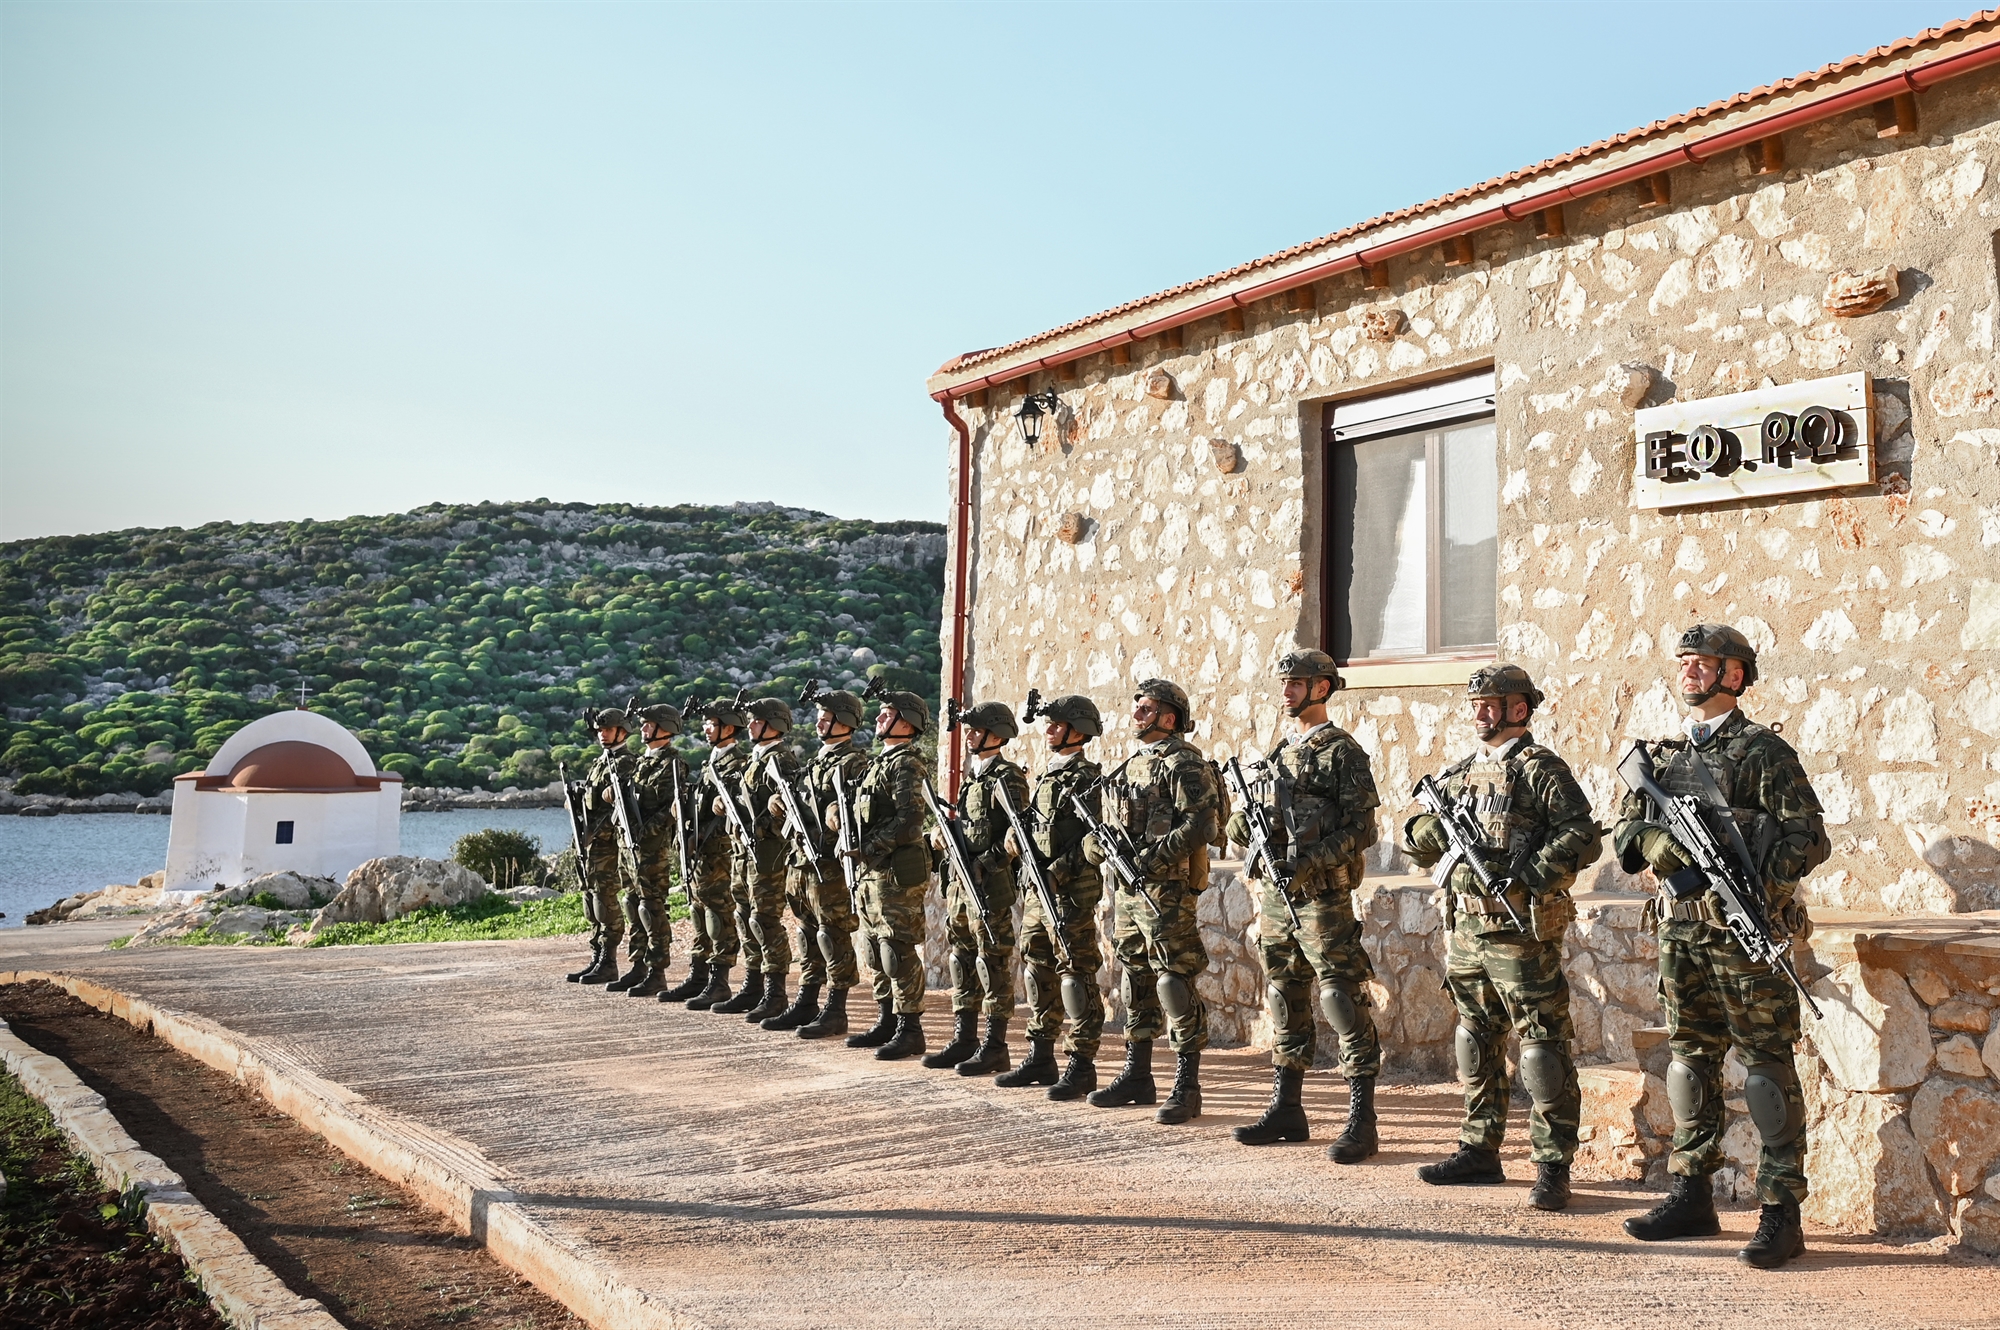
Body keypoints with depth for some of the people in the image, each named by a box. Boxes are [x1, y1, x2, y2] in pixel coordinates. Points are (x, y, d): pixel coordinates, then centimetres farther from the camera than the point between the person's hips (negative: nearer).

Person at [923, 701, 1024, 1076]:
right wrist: (948, 831, 6)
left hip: (991, 884, -10)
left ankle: (994, 1047, 2)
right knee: (962, 958, 13)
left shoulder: (1007, 778, -12)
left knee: (993, 962, -4)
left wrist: (984, 864, -22)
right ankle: (963, 1039, 21)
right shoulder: (973, 776, 17)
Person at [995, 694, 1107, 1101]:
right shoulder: (1047, 776, 17)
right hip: (1038, 888, 9)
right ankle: (1041, 1057, 22)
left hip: (1072, 892, -9)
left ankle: (1081, 1066, -2)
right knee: (1038, 972, 13)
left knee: (1076, 975, -6)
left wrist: (1056, 872, -24)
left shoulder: (1087, 779, -10)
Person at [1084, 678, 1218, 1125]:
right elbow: (1113, 826, 24)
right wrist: (1099, 843, 2)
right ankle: (1136, 1075, 24)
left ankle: (1187, 1087, -3)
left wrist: (1154, 856, -24)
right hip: (1129, 887, 9)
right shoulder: (1130, 766, 17)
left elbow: (1200, 825, -19)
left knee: (1175, 983, -8)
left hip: (1167, 888, -9)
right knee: (1136, 979, 14)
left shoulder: (1183, 763, -10)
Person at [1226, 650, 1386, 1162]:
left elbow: (1361, 830, -12)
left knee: (1343, 1000, -7)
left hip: (1322, 895, -8)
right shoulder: (1279, 752, 16)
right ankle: (1286, 1108, 22)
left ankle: (1361, 1122, -4)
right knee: (1284, 1000, 13)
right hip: (1275, 891, 8)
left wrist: (1309, 861, -21)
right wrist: (1244, 824, -2)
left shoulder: (1342, 752, -7)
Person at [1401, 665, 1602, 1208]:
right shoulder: (1459, 773, 15)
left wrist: (1530, 876, -22)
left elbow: (1585, 837, -15)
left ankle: (1552, 1168, 0)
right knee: (1477, 1041, 15)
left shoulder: (1542, 770, -6)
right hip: (1464, 930, 8)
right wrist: (1434, 828, -6)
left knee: (1544, 1045, -4)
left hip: (1521, 933, -8)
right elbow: (1417, 842, 16)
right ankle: (1480, 1150, 26)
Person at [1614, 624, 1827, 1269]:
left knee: (1766, 1063, -4)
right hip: (1680, 930, 6)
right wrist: (1651, 840, -9)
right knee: (1690, 1057, 12)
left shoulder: (1764, 751, -4)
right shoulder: (1663, 755, 15)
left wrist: (1756, 877, -22)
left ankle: (1781, 1210, -1)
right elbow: (1623, 833, 13)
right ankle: (1692, 1194, 22)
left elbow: (1810, 838, -9)